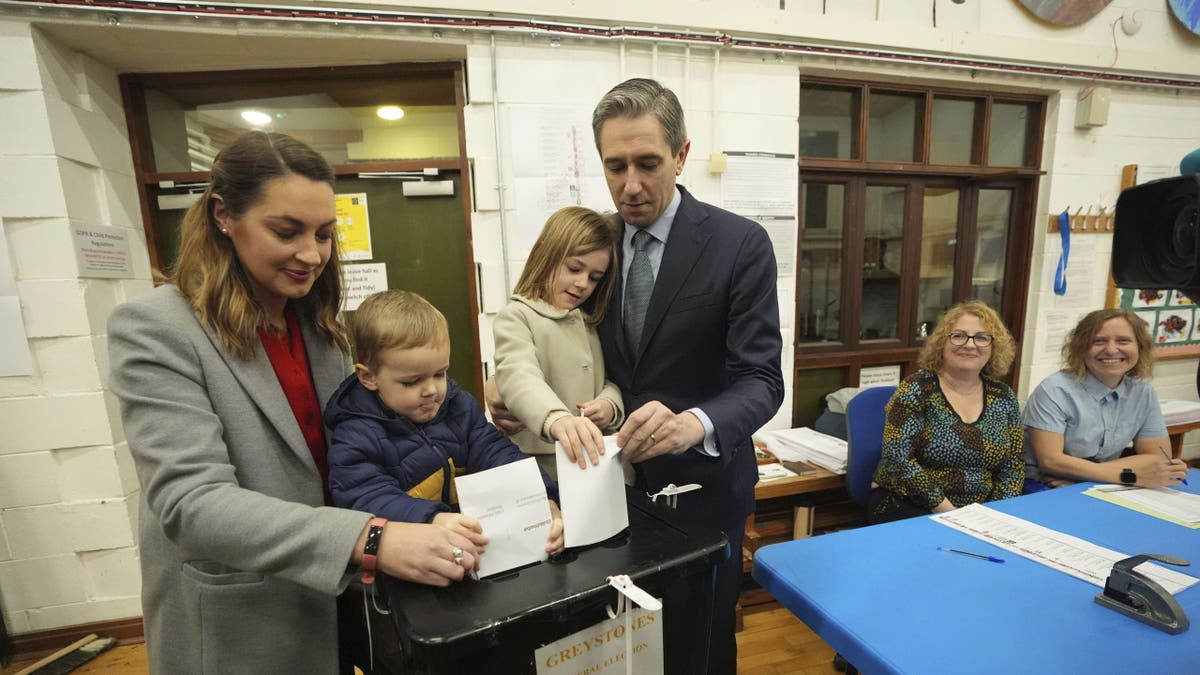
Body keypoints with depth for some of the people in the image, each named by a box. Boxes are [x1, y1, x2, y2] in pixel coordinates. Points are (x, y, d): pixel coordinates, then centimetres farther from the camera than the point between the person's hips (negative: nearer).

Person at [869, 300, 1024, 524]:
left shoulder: (1004, 397, 6)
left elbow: (1012, 465, 9)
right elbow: (897, 460, -16)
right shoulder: (916, 390, -9)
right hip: (907, 508, -5)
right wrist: (949, 513, -16)